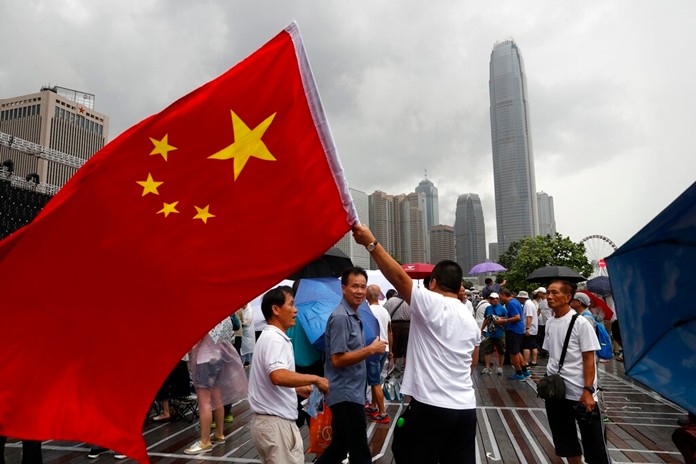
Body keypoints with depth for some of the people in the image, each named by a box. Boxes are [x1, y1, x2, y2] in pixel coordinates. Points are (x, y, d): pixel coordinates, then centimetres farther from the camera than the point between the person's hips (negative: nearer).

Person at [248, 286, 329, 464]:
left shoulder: (270, 337, 15)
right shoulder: (274, 339, -18)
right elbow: (278, 376, -34)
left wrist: (298, 389, 19)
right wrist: (315, 379, -24)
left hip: (272, 421, 10)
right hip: (276, 423, -10)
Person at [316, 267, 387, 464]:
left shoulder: (353, 316, 12)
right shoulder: (341, 317, -19)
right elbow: (337, 359, -24)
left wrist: (371, 349, 6)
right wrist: (371, 349, -20)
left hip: (351, 392, 10)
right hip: (346, 395, -9)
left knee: (340, 445, 20)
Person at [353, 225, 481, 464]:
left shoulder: (430, 304, -12)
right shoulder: (470, 319, 11)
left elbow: (398, 276, -20)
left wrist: (371, 243, -18)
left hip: (430, 407, -7)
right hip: (466, 408, 7)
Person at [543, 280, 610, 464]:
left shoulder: (580, 322, -13)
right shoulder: (549, 323, 5)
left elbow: (589, 359, -13)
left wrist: (588, 390, -17)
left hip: (580, 393, -6)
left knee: (593, 442, 5)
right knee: (565, 440, 19)